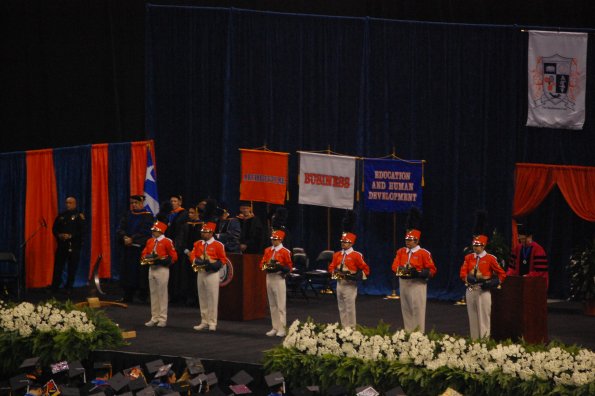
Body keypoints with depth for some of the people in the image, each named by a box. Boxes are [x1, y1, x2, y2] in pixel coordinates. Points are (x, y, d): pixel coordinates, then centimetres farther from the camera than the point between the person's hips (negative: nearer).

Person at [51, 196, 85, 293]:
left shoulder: (79, 216, 1)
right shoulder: (61, 216, 12)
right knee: (58, 266, 1)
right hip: (62, 244, 3)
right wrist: (59, 235, -9)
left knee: (72, 268, 0)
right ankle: (54, 287, 6)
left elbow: (81, 231, -7)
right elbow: (54, 229, 12)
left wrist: (70, 236, -18)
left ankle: (69, 287, 9)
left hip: (74, 246, -3)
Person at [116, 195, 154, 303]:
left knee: (141, 273, -5)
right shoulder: (127, 215, 14)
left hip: (141, 248, -5)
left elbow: (144, 232, -11)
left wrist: (132, 239, -18)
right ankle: (128, 297, 7)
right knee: (128, 273, 3)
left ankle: (142, 297, 0)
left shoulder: (147, 216, -1)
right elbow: (120, 229, 4)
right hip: (128, 249, 5)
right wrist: (125, 237, -15)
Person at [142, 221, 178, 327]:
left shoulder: (167, 242, -8)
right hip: (151, 269, 7)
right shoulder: (150, 241, 11)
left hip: (162, 270, -7)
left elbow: (174, 256, -8)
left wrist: (163, 260, -19)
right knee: (153, 294, 10)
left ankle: (163, 319, 2)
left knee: (162, 294, -2)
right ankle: (154, 318, 16)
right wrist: (147, 259, -4)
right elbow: (144, 253, 17)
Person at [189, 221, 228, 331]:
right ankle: (204, 322, 17)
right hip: (200, 273, 5)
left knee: (212, 299, -4)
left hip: (212, 274, -5)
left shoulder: (218, 245, -6)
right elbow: (192, 255, 8)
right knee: (202, 299, 10)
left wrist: (214, 264, -20)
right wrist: (197, 261, -13)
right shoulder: (198, 244, 9)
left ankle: (212, 323, 0)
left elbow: (223, 260, -4)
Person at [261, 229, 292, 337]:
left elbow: (289, 267, -5)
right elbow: (262, 263, 13)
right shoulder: (268, 250, 11)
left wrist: (279, 267, -21)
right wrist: (266, 266, -9)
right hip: (269, 278, 6)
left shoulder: (285, 252, -6)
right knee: (272, 305, 10)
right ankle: (275, 328, 16)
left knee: (280, 305, -5)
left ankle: (281, 329, -4)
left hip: (279, 279, -6)